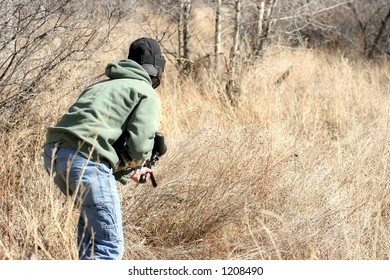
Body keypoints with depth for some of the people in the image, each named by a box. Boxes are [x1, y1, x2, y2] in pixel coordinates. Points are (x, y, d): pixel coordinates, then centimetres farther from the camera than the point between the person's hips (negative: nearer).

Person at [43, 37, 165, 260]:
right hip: (86, 160, -8)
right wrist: (133, 167, 16)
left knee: (92, 212, 34)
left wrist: (126, 172, 31)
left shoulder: (101, 85, 31)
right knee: (110, 247, -4)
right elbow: (139, 144, -6)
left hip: (53, 152, 8)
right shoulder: (148, 94, 8)